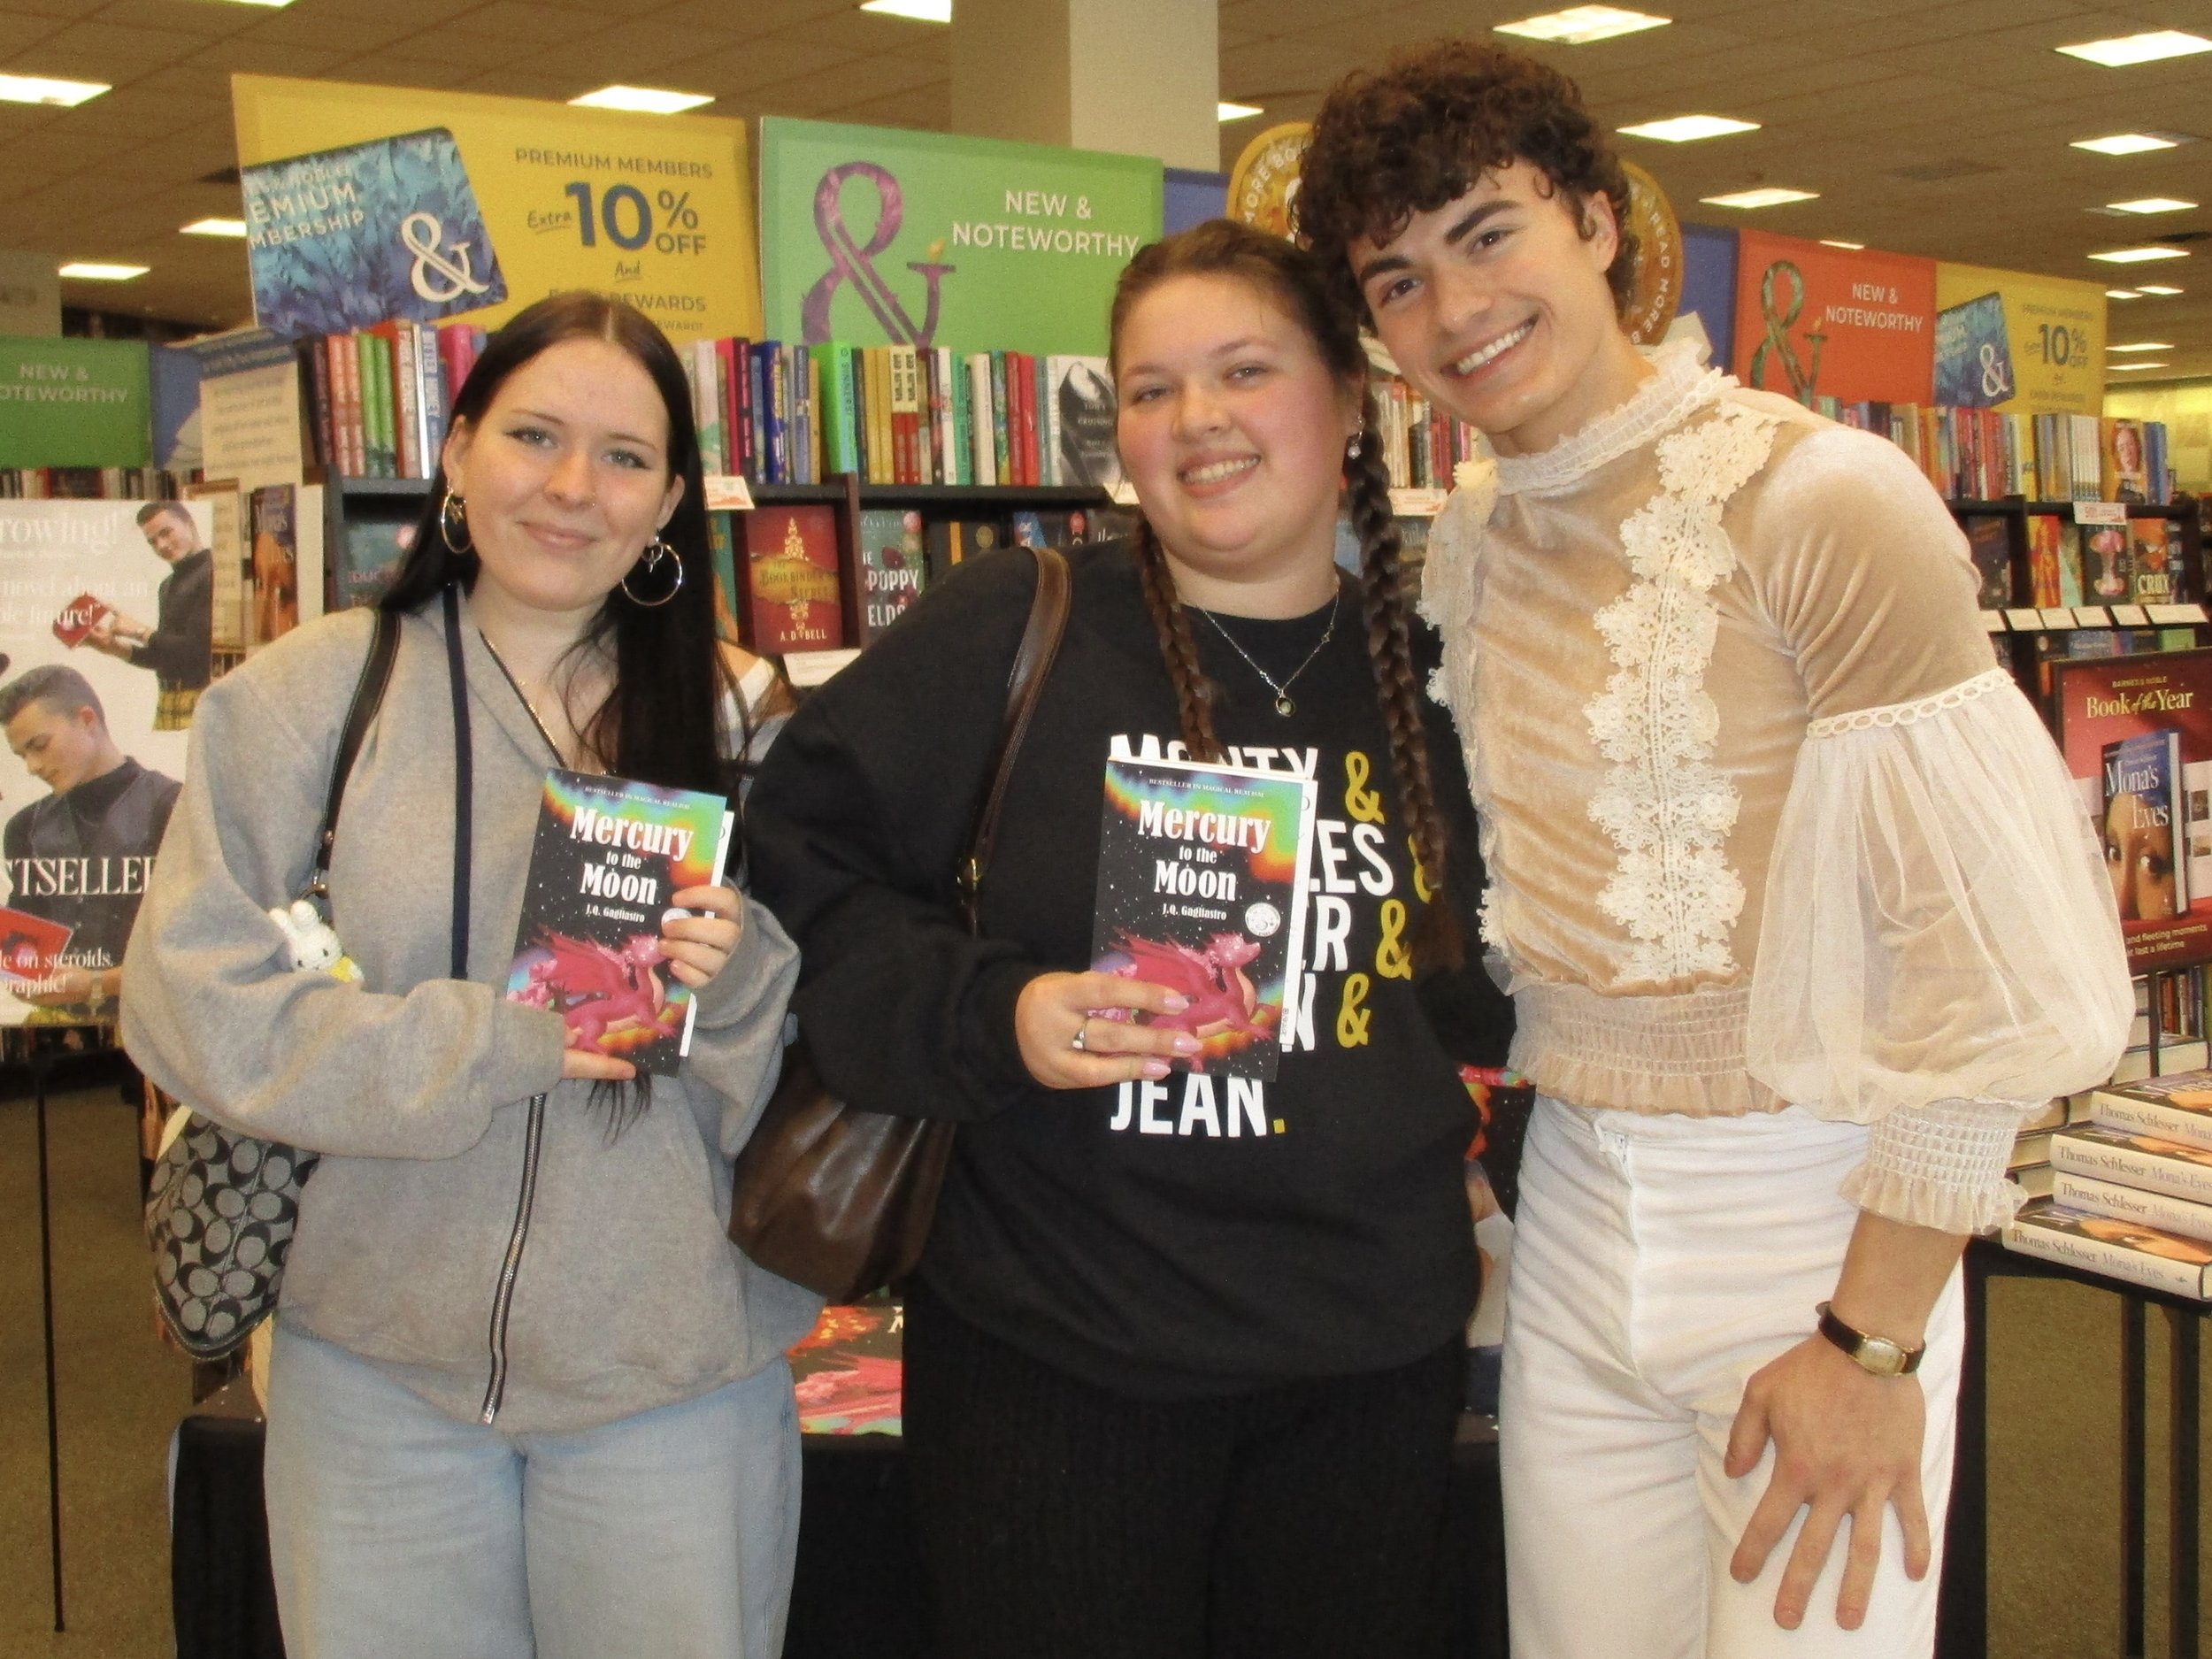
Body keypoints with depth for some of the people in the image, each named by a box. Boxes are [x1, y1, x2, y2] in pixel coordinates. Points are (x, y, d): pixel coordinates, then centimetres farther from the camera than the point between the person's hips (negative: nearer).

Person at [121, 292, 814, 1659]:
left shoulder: (725, 720, 3)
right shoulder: (309, 694, -4)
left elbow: (780, 1097, 6)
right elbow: (189, 1002, -10)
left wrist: (735, 981, -16)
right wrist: (500, 1041, -16)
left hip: (675, 1374, 1)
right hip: (381, 1358, -1)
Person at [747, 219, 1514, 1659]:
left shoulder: (1429, 675, 6)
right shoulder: (1012, 633, -8)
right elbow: (804, 858, -6)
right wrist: (989, 1016, -18)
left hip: (1377, 1355, 4)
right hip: (1060, 1355, -4)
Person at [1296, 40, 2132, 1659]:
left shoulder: (1823, 502, -14)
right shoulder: (1469, 542, 6)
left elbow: (1984, 963, -15)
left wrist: (1871, 1341, -14)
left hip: (1806, 1217, -6)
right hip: (1574, 1208, 6)